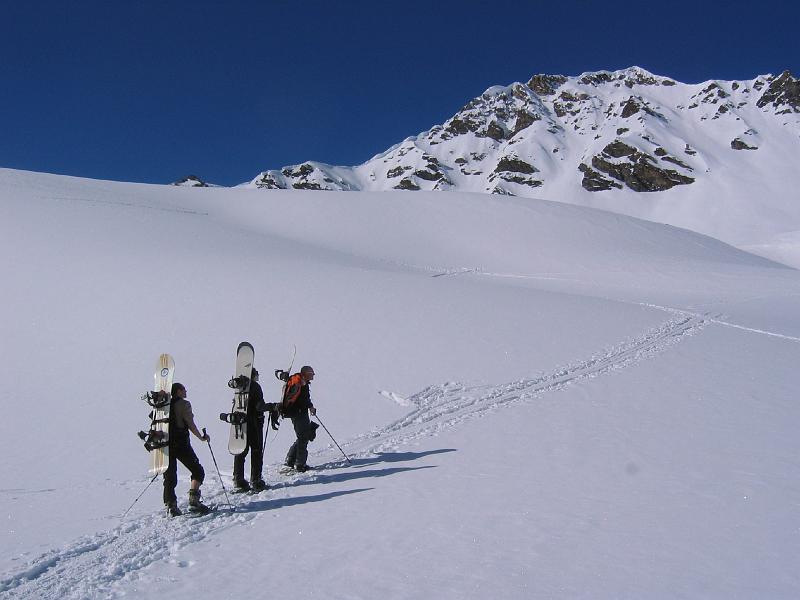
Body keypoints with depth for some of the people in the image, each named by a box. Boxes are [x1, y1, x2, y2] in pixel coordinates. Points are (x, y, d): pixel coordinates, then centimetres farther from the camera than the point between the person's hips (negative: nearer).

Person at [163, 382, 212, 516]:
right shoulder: (184, 404, -4)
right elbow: (190, 424, -9)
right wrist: (202, 437, 2)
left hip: (166, 444, 6)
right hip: (181, 444, -6)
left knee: (170, 476, 9)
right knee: (198, 471, 2)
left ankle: (171, 506, 4)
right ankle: (194, 501, -10)